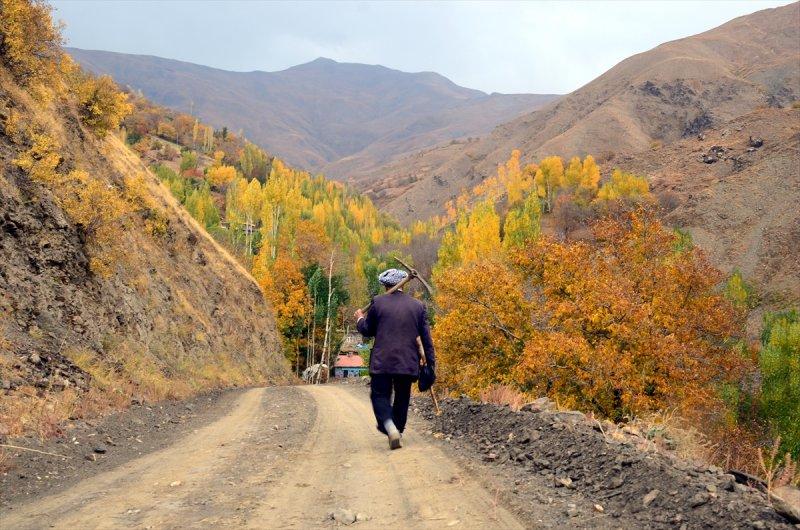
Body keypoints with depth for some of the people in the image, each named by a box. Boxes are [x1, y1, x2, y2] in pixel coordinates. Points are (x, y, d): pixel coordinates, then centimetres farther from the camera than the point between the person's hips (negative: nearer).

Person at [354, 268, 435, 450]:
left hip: (382, 362, -2)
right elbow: (426, 337, 4)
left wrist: (360, 319, 29)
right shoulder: (418, 306, 4)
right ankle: (397, 431, 25)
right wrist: (430, 362, 9)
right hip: (408, 363, 2)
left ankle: (391, 429, -20)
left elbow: (367, 330, 8)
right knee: (402, 398, 17)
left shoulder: (378, 302, -2)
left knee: (380, 396, 3)